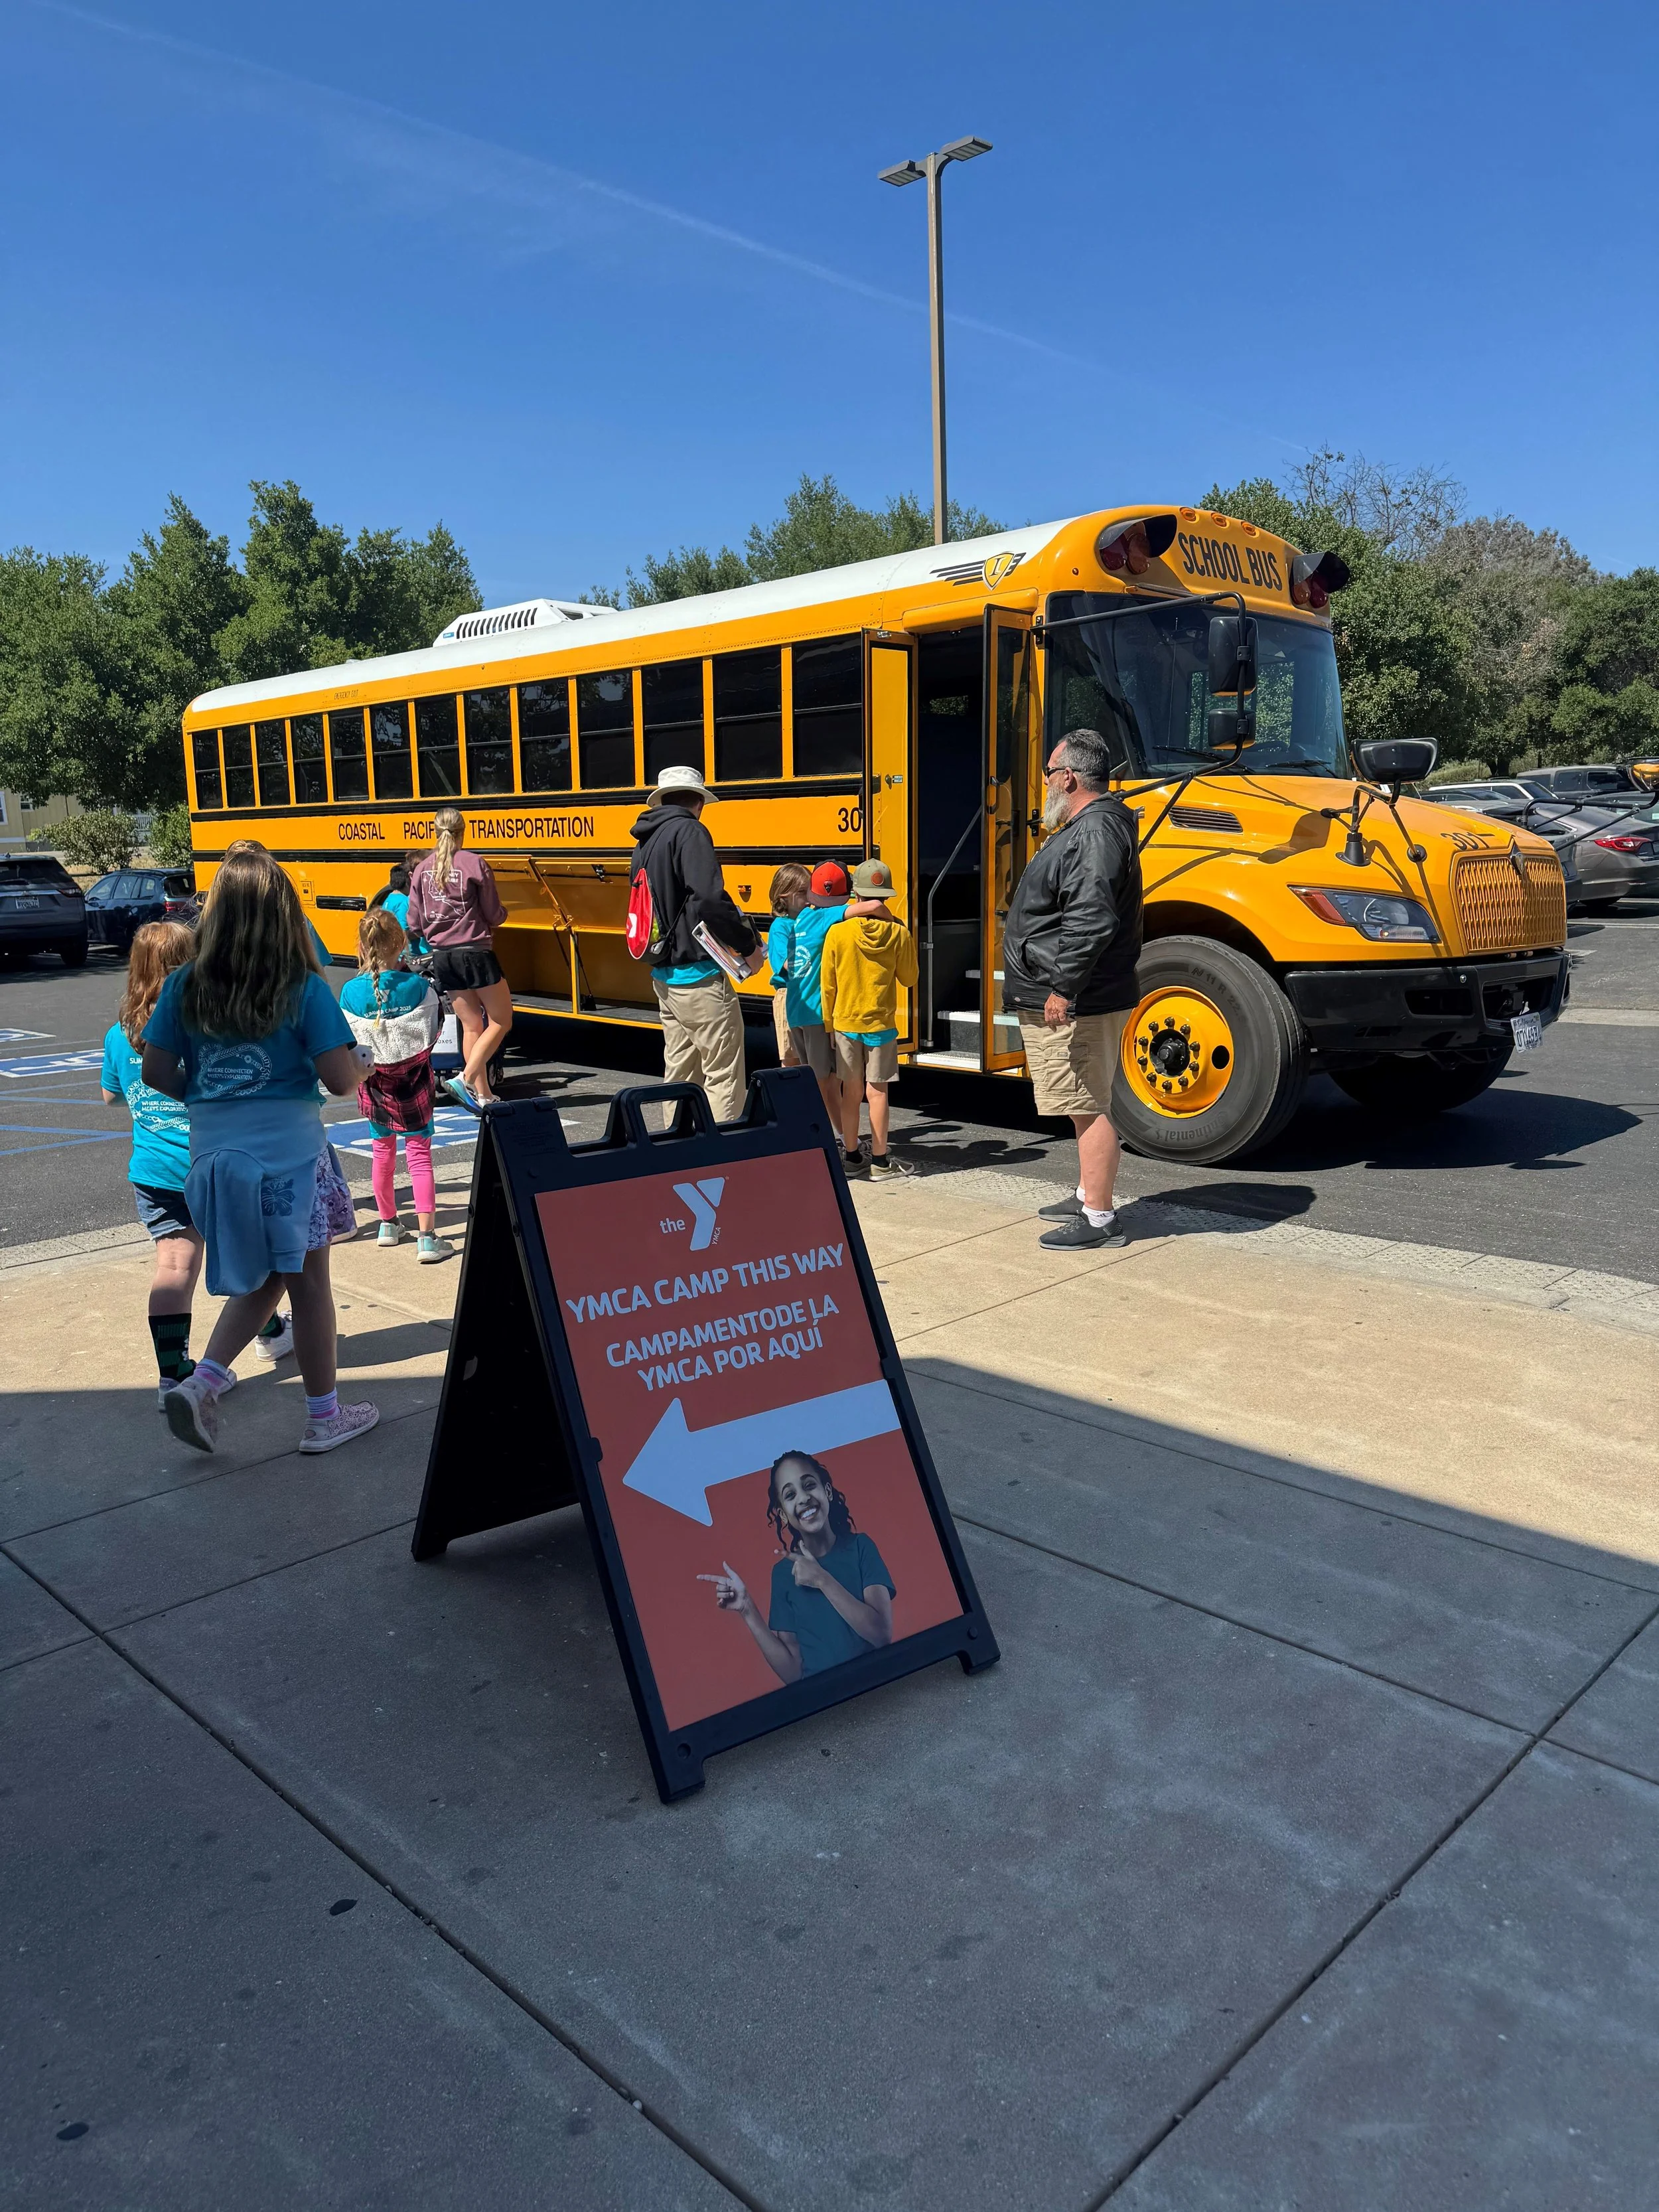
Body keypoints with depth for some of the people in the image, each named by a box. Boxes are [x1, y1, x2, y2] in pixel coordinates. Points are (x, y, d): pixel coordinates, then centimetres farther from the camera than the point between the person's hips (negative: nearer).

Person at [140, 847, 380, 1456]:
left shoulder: (184, 987, 0)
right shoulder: (304, 989, -11)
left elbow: (157, 1074, 2)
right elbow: (340, 1080, -13)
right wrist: (362, 1065, 8)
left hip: (212, 1154, 4)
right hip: (289, 1155, -4)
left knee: (261, 1278, 22)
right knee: (308, 1283, 10)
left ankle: (202, 1382, 6)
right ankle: (324, 1416, 21)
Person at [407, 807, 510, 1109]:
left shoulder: (423, 869, 4)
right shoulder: (474, 864, -10)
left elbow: (414, 925, 6)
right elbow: (495, 915, -7)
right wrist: (501, 914, 16)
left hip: (442, 956, 6)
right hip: (475, 953, -5)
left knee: (471, 1025, 13)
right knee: (501, 1022, 5)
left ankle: (482, 1095, 13)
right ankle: (465, 1079, -9)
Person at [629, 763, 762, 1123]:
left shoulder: (645, 841, 14)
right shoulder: (689, 831, -12)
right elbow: (710, 899, -25)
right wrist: (748, 945, -15)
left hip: (663, 977, 9)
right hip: (698, 978, -9)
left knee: (679, 1073, 15)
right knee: (724, 1077, -5)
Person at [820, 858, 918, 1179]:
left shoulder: (837, 933, -9)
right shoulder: (899, 934, -8)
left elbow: (828, 985, -3)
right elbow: (909, 979, 2)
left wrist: (828, 1023, 9)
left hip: (846, 1023, 1)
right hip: (881, 1023, -1)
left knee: (852, 1091, 10)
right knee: (877, 1091, 3)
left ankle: (851, 1156, 18)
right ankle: (880, 1161, 7)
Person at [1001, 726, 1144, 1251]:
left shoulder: (1096, 832, -18)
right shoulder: (1089, 827, 17)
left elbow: (1091, 919, -29)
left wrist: (1063, 988, -28)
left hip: (1074, 1004, -11)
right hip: (1070, 1003, 11)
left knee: (1089, 1108, -6)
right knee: (1085, 1105, 19)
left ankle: (1100, 1220, 0)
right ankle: (1088, 1197, 31)